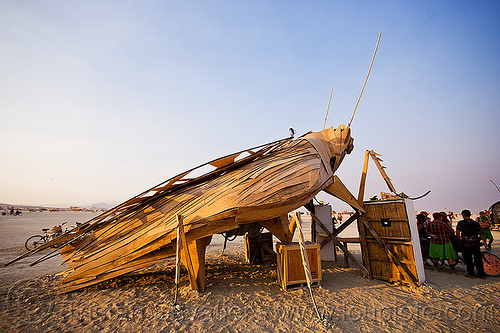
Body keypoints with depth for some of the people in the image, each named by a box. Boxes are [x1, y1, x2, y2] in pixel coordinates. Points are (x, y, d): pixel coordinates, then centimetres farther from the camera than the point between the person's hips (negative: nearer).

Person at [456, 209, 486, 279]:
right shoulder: (476, 223, 11)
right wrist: (478, 240, 22)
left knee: (468, 259, 6)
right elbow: (481, 233, 11)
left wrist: (459, 239, 4)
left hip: (466, 243, -4)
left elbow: (458, 232, -10)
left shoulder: (461, 222, -2)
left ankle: (471, 273, 11)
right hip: (476, 243, 4)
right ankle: (482, 274, 16)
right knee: (478, 259, 12)